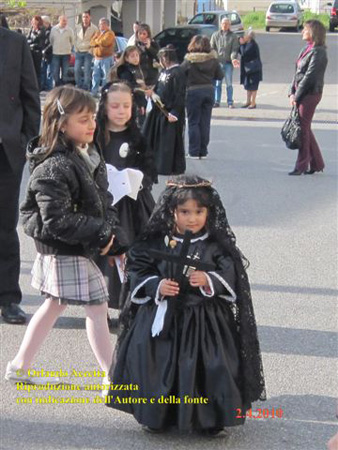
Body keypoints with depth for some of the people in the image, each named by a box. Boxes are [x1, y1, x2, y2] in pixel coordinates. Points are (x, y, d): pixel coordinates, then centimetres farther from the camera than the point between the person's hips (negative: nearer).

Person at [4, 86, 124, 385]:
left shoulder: (89, 154, 6)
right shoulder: (54, 168, -24)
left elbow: (103, 198, 14)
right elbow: (58, 221, -28)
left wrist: (110, 229, -3)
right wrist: (101, 234, -21)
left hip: (86, 246, 10)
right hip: (66, 251, -10)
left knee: (55, 305, 19)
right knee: (97, 308, -2)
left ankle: (20, 366, 30)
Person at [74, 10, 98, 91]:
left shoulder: (94, 28, -2)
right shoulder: (77, 27, 8)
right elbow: (75, 40, 13)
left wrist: (91, 50, -9)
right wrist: (76, 49, 4)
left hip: (88, 52, -3)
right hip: (79, 52, 3)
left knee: (87, 71, -7)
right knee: (77, 70, -3)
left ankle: (86, 88, -4)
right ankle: (79, 87, 9)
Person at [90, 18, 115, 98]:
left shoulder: (110, 33, -5)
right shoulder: (97, 33, 18)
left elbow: (104, 42, -20)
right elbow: (92, 43, 8)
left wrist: (96, 41, -3)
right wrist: (99, 42, -10)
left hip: (106, 58, -7)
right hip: (97, 58, 7)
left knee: (106, 76, -6)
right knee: (95, 75, 7)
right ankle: (94, 92, 12)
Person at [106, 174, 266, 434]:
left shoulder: (216, 245, -2)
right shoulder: (156, 242, -1)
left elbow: (231, 276, -4)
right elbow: (138, 271, 1)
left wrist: (209, 281, -21)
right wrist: (156, 286, -15)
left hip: (204, 320, -1)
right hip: (163, 318, 1)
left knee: (208, 364, -3)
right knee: (159, 364, 4)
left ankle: (210, 418, 14)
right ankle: (157, 416, 23)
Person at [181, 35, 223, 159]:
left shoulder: (190, 60, -12)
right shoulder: (213, 59, -2)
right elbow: (220, 75, 3)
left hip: (193, 91, -3)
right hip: (209, 91, 3)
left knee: (193, 122, 5)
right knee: (205, 122, 9)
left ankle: (194, 151, 3)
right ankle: (203, 151, 11)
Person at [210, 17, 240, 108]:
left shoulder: (233, 36, 5)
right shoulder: (215, 35, 10)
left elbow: (234, 49, -1)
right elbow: (212, 48, 8)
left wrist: (234, 58, -19)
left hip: (228, 63, -1)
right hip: (218, 62, 1)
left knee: (229, 83, 0)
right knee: (217, 83, 2)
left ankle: (230, 102, 5)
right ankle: (216, 101, 7)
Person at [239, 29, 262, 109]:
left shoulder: (252, 45, -20)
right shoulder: (247, 44, 10)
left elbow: (244, 53, -26)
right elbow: (241, 52, 15)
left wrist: (242, 44, -14)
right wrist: (241, 44, 4)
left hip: (253, 69, -10)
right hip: (248, 68, 10)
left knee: (253, 86, -3)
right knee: (247, 85, 14)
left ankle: (253, 103, 3)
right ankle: (248, 102, 23)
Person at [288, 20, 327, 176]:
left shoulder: (318, 52, -14)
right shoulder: (306, 49, 13)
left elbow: (309, 76, -17)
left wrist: (297, 96, -15)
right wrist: (292, 92, 4)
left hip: (310, 94, -9)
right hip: (301, 94, 9)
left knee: (303, 129, -4)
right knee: (305, 129, 13)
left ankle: (301, 165, 3)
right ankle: (317, 163, 22)